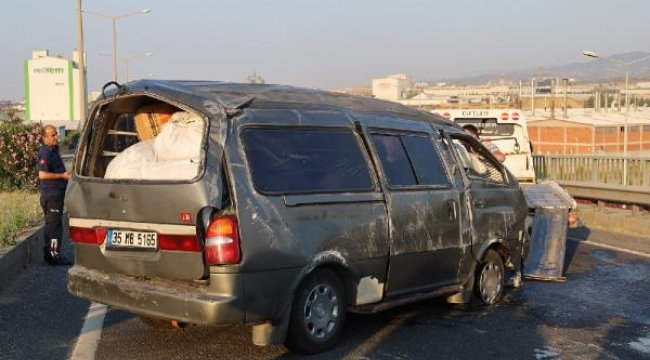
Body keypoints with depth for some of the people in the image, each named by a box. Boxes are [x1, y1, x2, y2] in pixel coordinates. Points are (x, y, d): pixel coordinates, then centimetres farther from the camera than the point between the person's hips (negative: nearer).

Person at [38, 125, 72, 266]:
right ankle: (53, 255, -4)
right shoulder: (45, 152, -16)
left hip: (55, 194, 10)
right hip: (51, 195, -10)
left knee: (51, 225, 15)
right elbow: (42, 175, -25)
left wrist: (66, 175, 16)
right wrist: (63, 176, -20)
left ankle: (50, 254, 22)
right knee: (54, 225, -8)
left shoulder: (53, 151, 15)